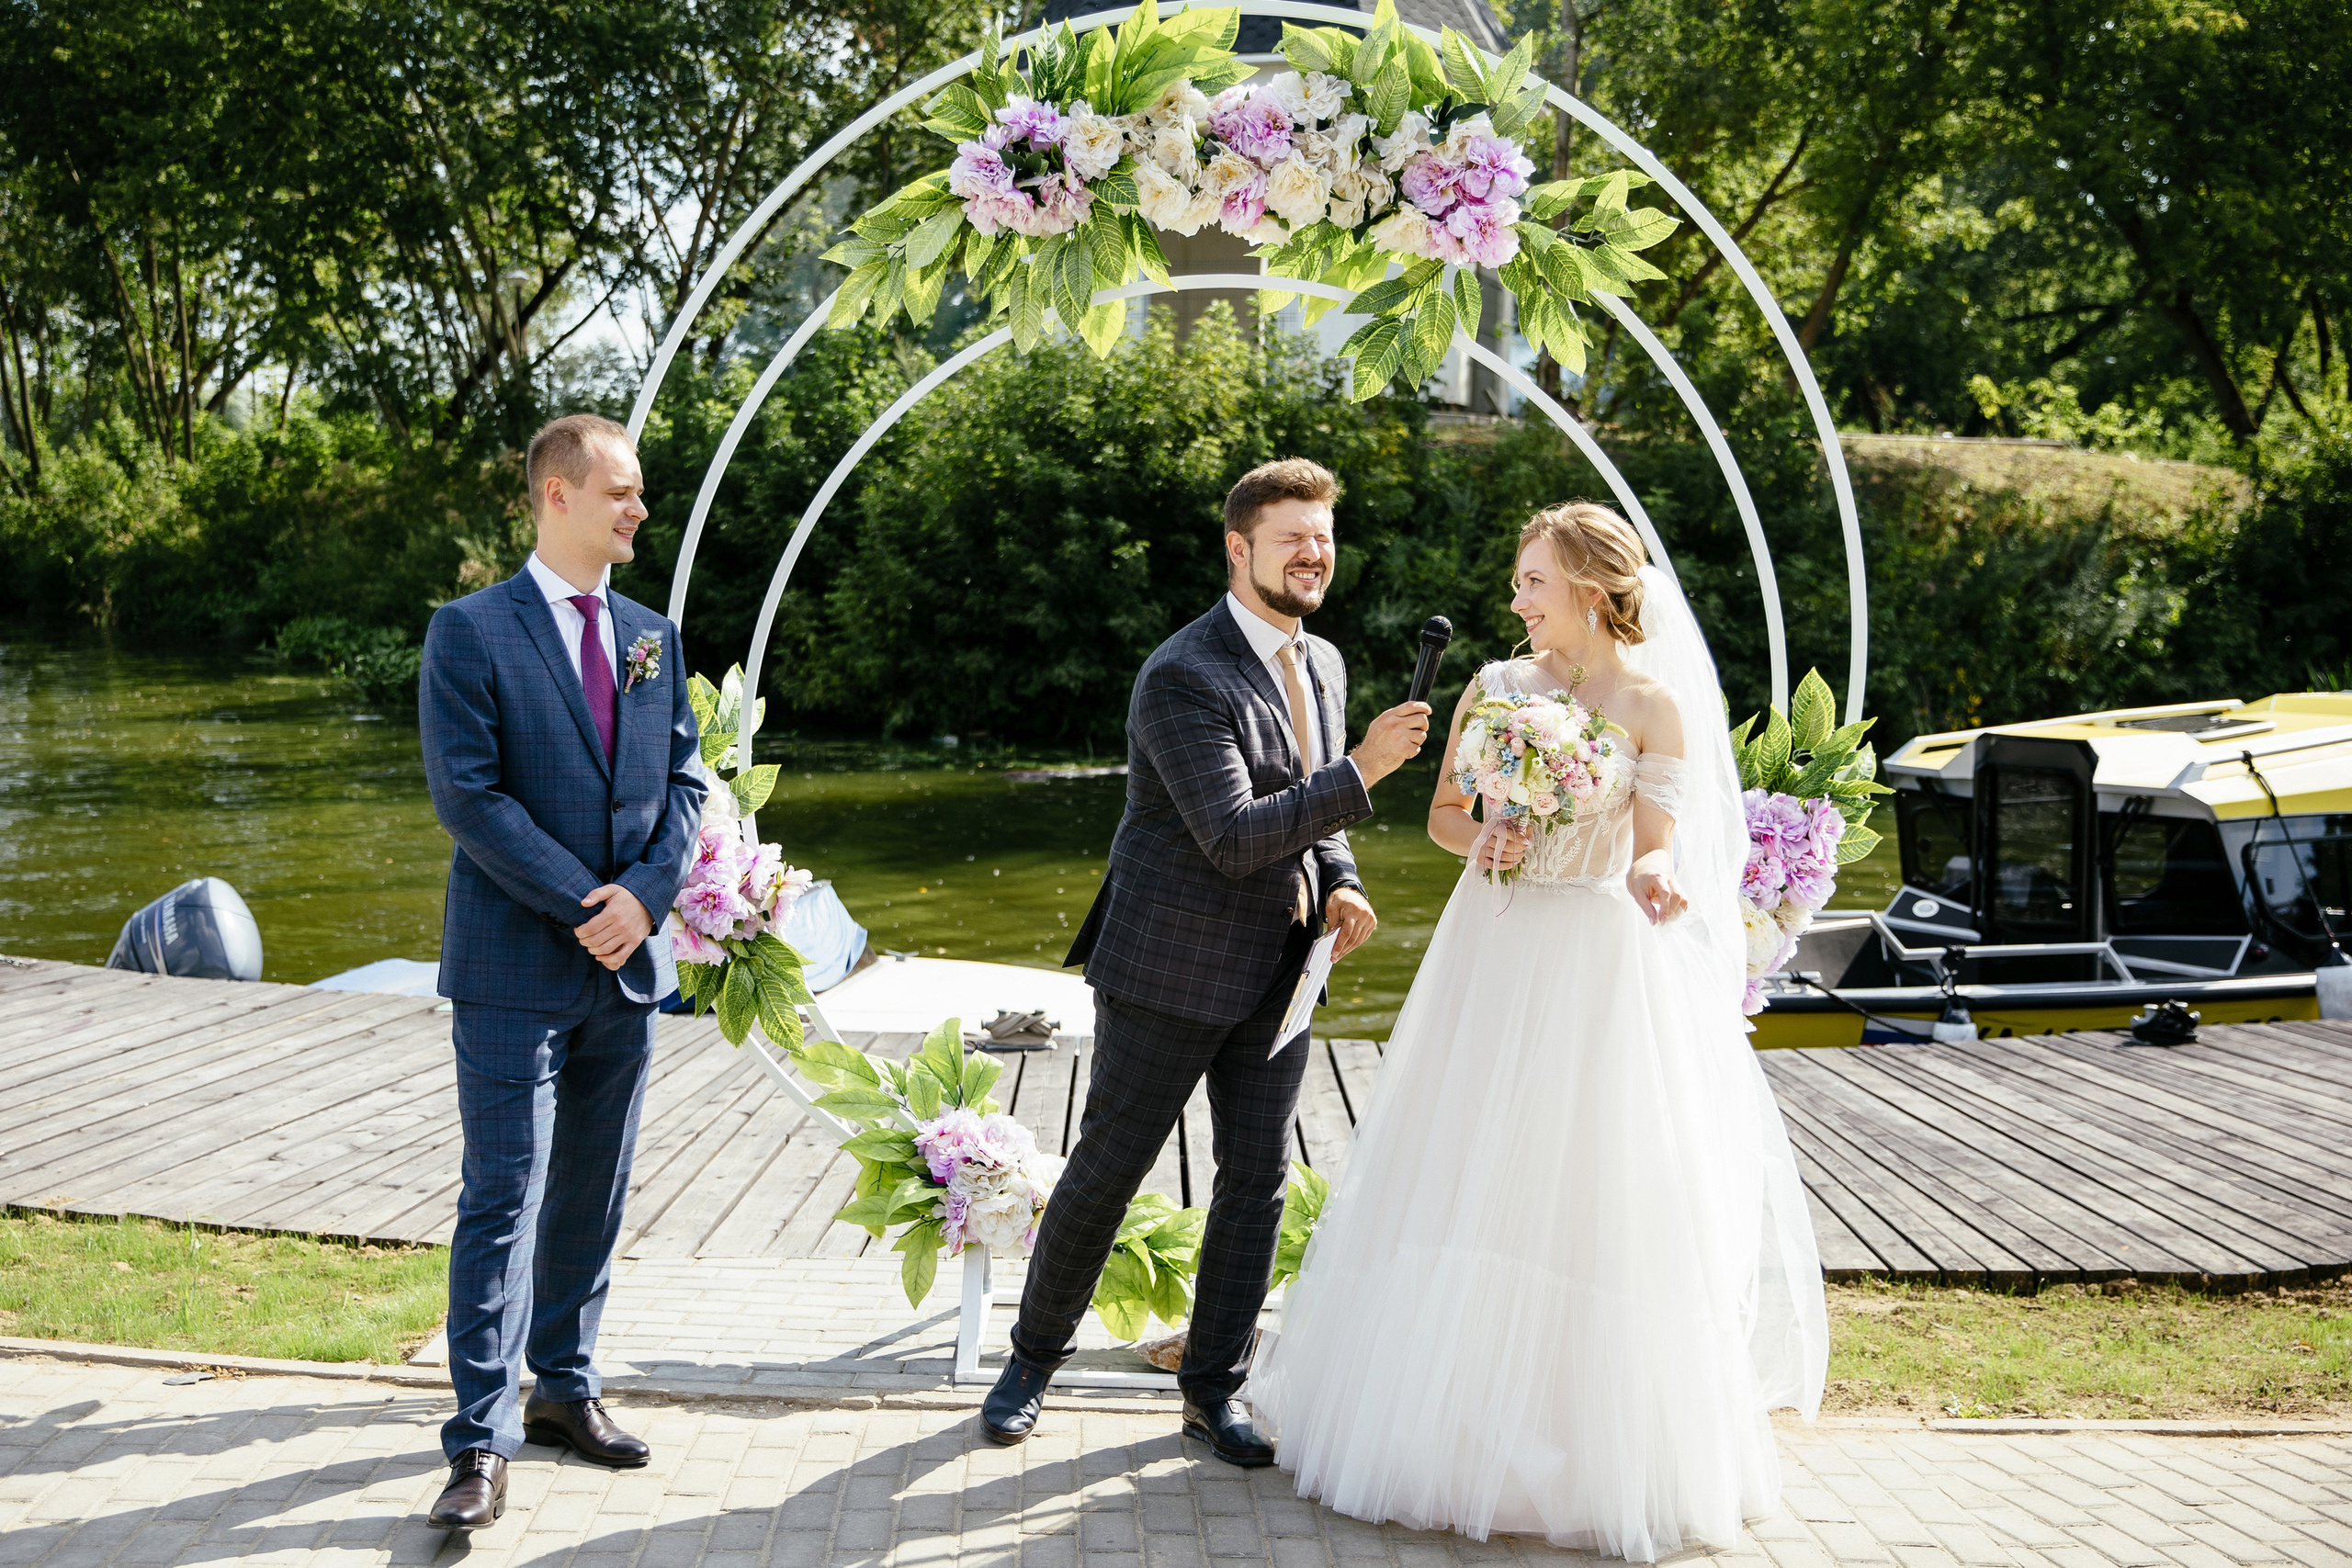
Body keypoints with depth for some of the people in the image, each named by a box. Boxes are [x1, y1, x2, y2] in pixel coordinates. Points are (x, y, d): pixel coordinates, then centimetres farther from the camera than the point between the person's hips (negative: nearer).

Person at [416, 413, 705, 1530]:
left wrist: (645, 893, -9)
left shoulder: (651, 639, 12)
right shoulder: (471, 632, -7)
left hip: (625, 970, 6)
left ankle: (564, 1391, 25)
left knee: (592, 1193, 13)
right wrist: (585, 904, -16)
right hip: (515, 966, -6)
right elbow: (466, 793, -13)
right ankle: (481, 1443, -3)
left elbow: (683, 781, 9)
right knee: (504, 1198, -6)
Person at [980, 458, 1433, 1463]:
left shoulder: (1322, 664, 8)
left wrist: (1339, 882, 1)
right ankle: (1033, 1361, 25)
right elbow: (1234, 837, -25)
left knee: (1257, 1182, 8)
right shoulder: (1182, 679, -19)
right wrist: (1362, 770, -29)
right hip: (1171, 970, -7)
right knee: (1103, 1174, 5)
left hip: (1276, 975, 7)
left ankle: (1213, 1390, 20)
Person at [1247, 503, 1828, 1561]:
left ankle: (1594, 1455, 12)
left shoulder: (1653, 706, -4)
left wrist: (1654, 885, -26)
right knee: (1462, 1187, 7)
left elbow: (1655, 851, -5)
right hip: (1491, 951, 4)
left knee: (1590, 1206, -2)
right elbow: (1442, 812, 11)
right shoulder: (1495, 688, 6)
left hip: (1596, 967, -4)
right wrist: (1480, 841, -10)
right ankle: (1452, 1424, 21)